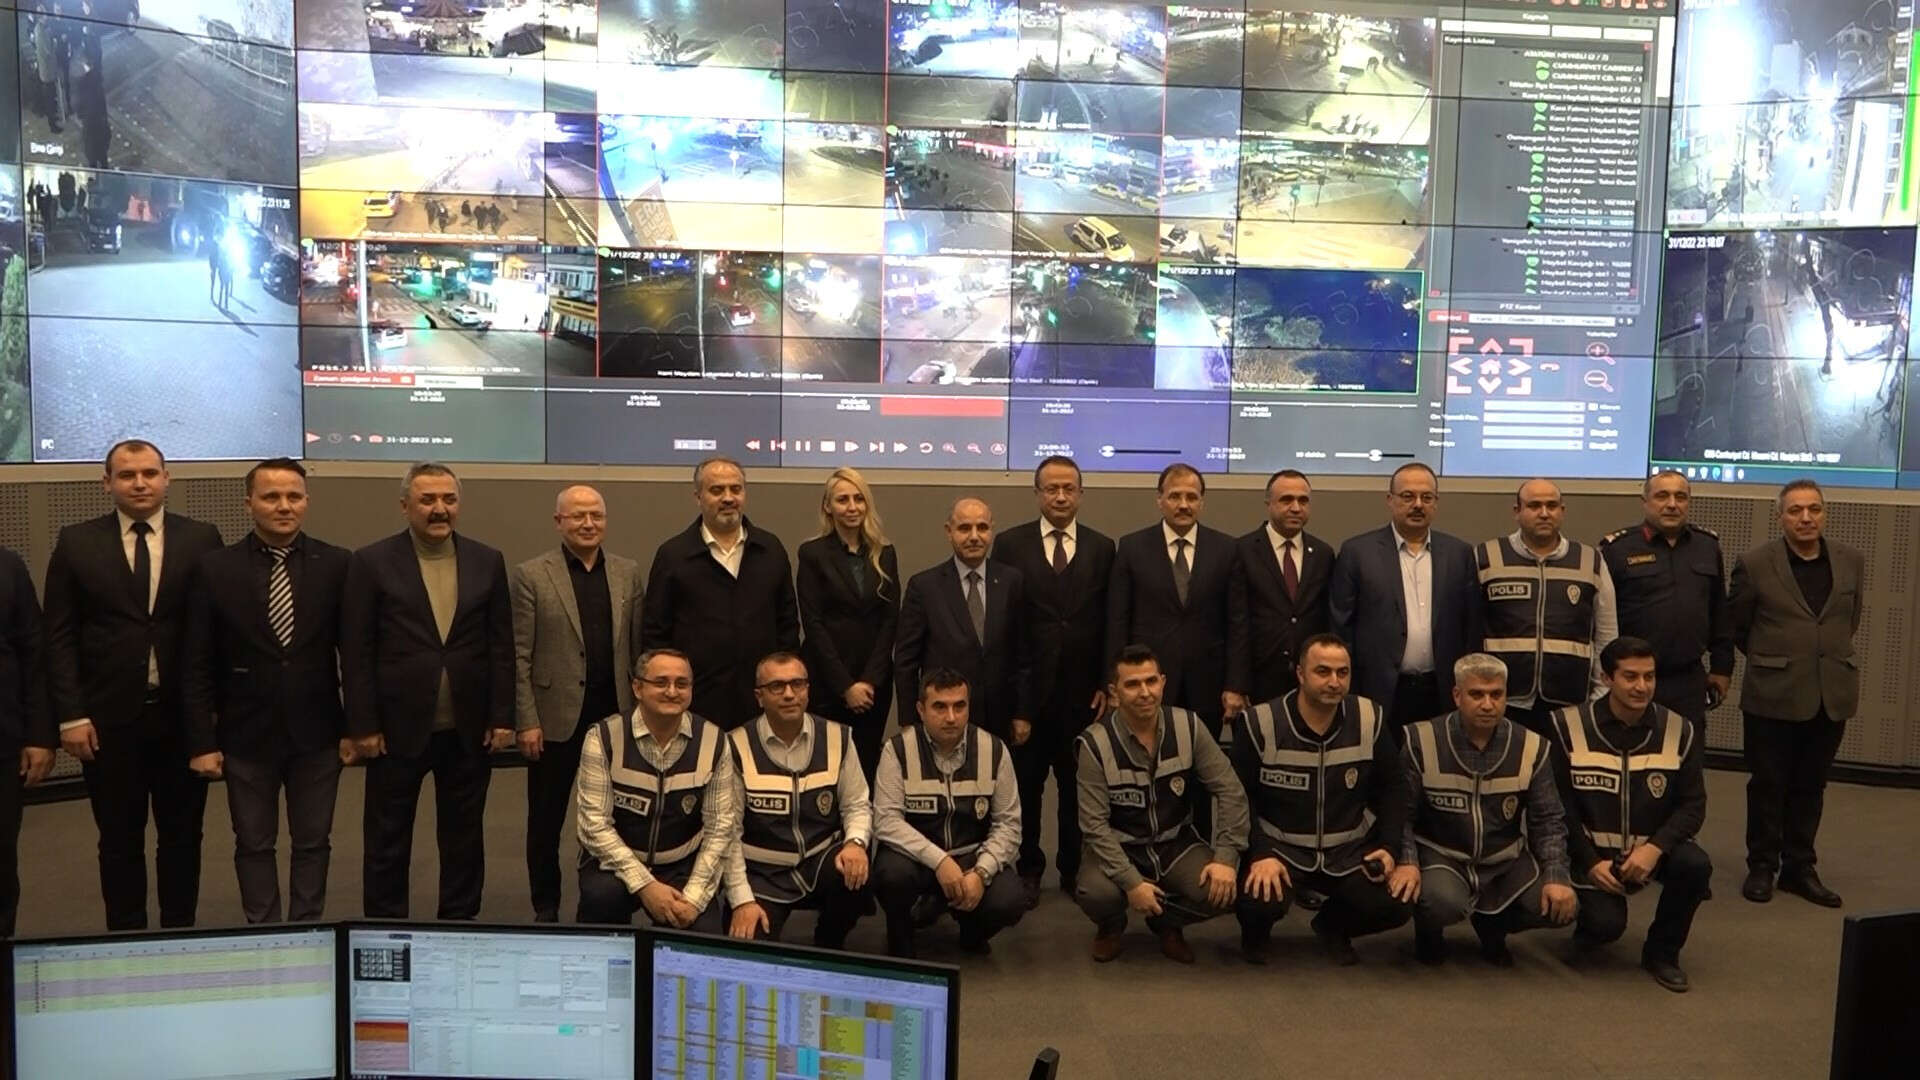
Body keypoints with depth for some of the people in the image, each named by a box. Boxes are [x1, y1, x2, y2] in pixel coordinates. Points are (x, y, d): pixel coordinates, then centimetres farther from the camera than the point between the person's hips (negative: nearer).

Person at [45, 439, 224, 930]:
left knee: (182, 836, 11)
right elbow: (59, 637, 1)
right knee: (120, 840, 11)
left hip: (184, 715, 0)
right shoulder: (76, 543, 2)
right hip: (109, 718, 0)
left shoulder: (201, 539, 1)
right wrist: (71, 715, -6)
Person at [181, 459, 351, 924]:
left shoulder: (337, 565, -4)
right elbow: (198, 666, -2)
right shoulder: (215, 568, -5)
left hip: (316, 732, 0)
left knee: (313, 842, 11)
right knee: (254, 845, 12)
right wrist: (202, 741, -5)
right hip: (246, 734, 0)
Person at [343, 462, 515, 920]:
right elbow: (356, 652, -4)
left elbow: (501, 646, 5)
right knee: (388, 842, 10)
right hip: (398, 728, -2)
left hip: (469, 729, 2)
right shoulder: (372, 562, -3)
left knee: (464, 838, 13)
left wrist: (502, 717, 0)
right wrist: (363, 725, -8)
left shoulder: (487, 561, 4)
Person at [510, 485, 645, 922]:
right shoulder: (530, 575, -3)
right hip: (556, 718, -2)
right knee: (546, 821, 10)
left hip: (616, 716, 3)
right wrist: (526, 722, -9)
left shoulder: (628, 572, 7)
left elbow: (639, 647, 9)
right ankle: (546, 909, 24)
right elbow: (519, 656, -5)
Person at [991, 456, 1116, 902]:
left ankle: (1074, 870, 23)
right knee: (1025, 785, 8)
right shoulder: (1010, 544, 2)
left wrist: (1106, 683, -1)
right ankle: (1028, 870, 21)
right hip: (1025, 687, -1)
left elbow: (1110, 623, 5)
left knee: (1079, 784, 8)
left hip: (1082, 689, 1)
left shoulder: (1102, 548, 6)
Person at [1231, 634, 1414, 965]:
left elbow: (1393, 787, 7)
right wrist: (1260, 854, -20)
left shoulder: (1370, 720, -3)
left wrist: (1390, 847, -4)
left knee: (1397, 903, -20)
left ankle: (1333, 926, 16)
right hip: (1279, 848, -3)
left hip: (1350, 851, 3)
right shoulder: (1259, 724, -12)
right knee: (1258, 899, -33)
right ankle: (1256, 932, 10)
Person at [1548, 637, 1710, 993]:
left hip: (1651, 847, 3)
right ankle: (1592, 923, 17)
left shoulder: (1679, 732, -4)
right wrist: (1589, 861, -14)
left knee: (1695, 865, -28)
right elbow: (1557, 805, -7)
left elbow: (1693, 805, -3)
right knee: (1607, 924, -24)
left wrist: (1655, 847, -20)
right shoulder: (1569, 727, -10)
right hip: (1592, 850, -3)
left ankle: (1662, 952, -2)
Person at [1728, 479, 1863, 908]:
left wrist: (1830, 657, 16)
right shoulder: (1754, 564, -6)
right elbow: (1735, 625, 5)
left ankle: (1799, 868, 23)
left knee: (1810, 786, 11)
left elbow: (1850, 621, 18)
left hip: (1831, 694, 3)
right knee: (1768, 785, 6)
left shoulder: (1852, 562, 4)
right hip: (1773, 694, -3)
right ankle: (1761, 867, 18)